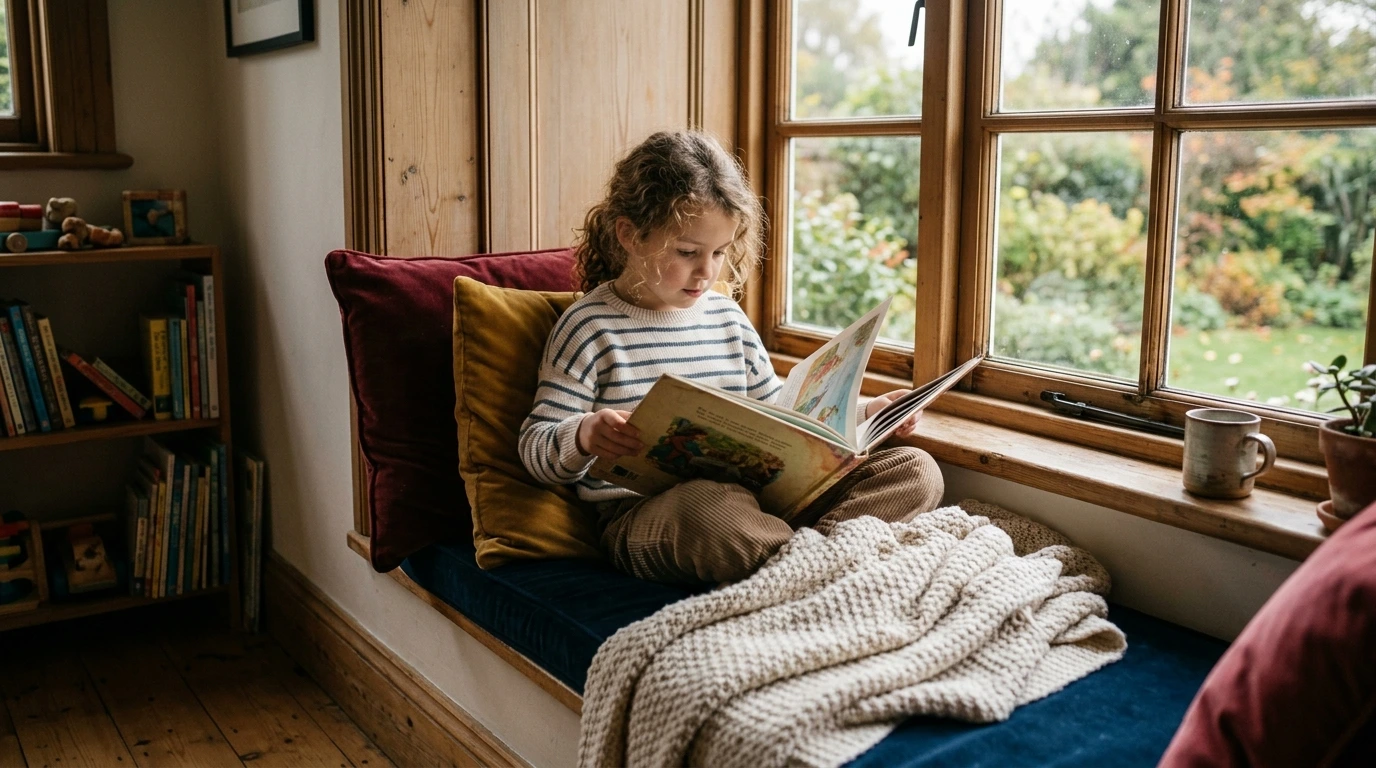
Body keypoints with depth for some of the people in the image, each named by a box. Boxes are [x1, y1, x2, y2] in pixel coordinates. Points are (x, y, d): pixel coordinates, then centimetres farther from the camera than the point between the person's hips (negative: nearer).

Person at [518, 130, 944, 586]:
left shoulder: (728, 320, 16)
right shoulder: (591, 327, -1)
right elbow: (536, 450, -4)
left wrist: (864, 415, 11)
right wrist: (583, 436, -28)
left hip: (753, 499, 6)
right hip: (642, 519, -6)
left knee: (916, 470, -7)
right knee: (709, 508, -43)